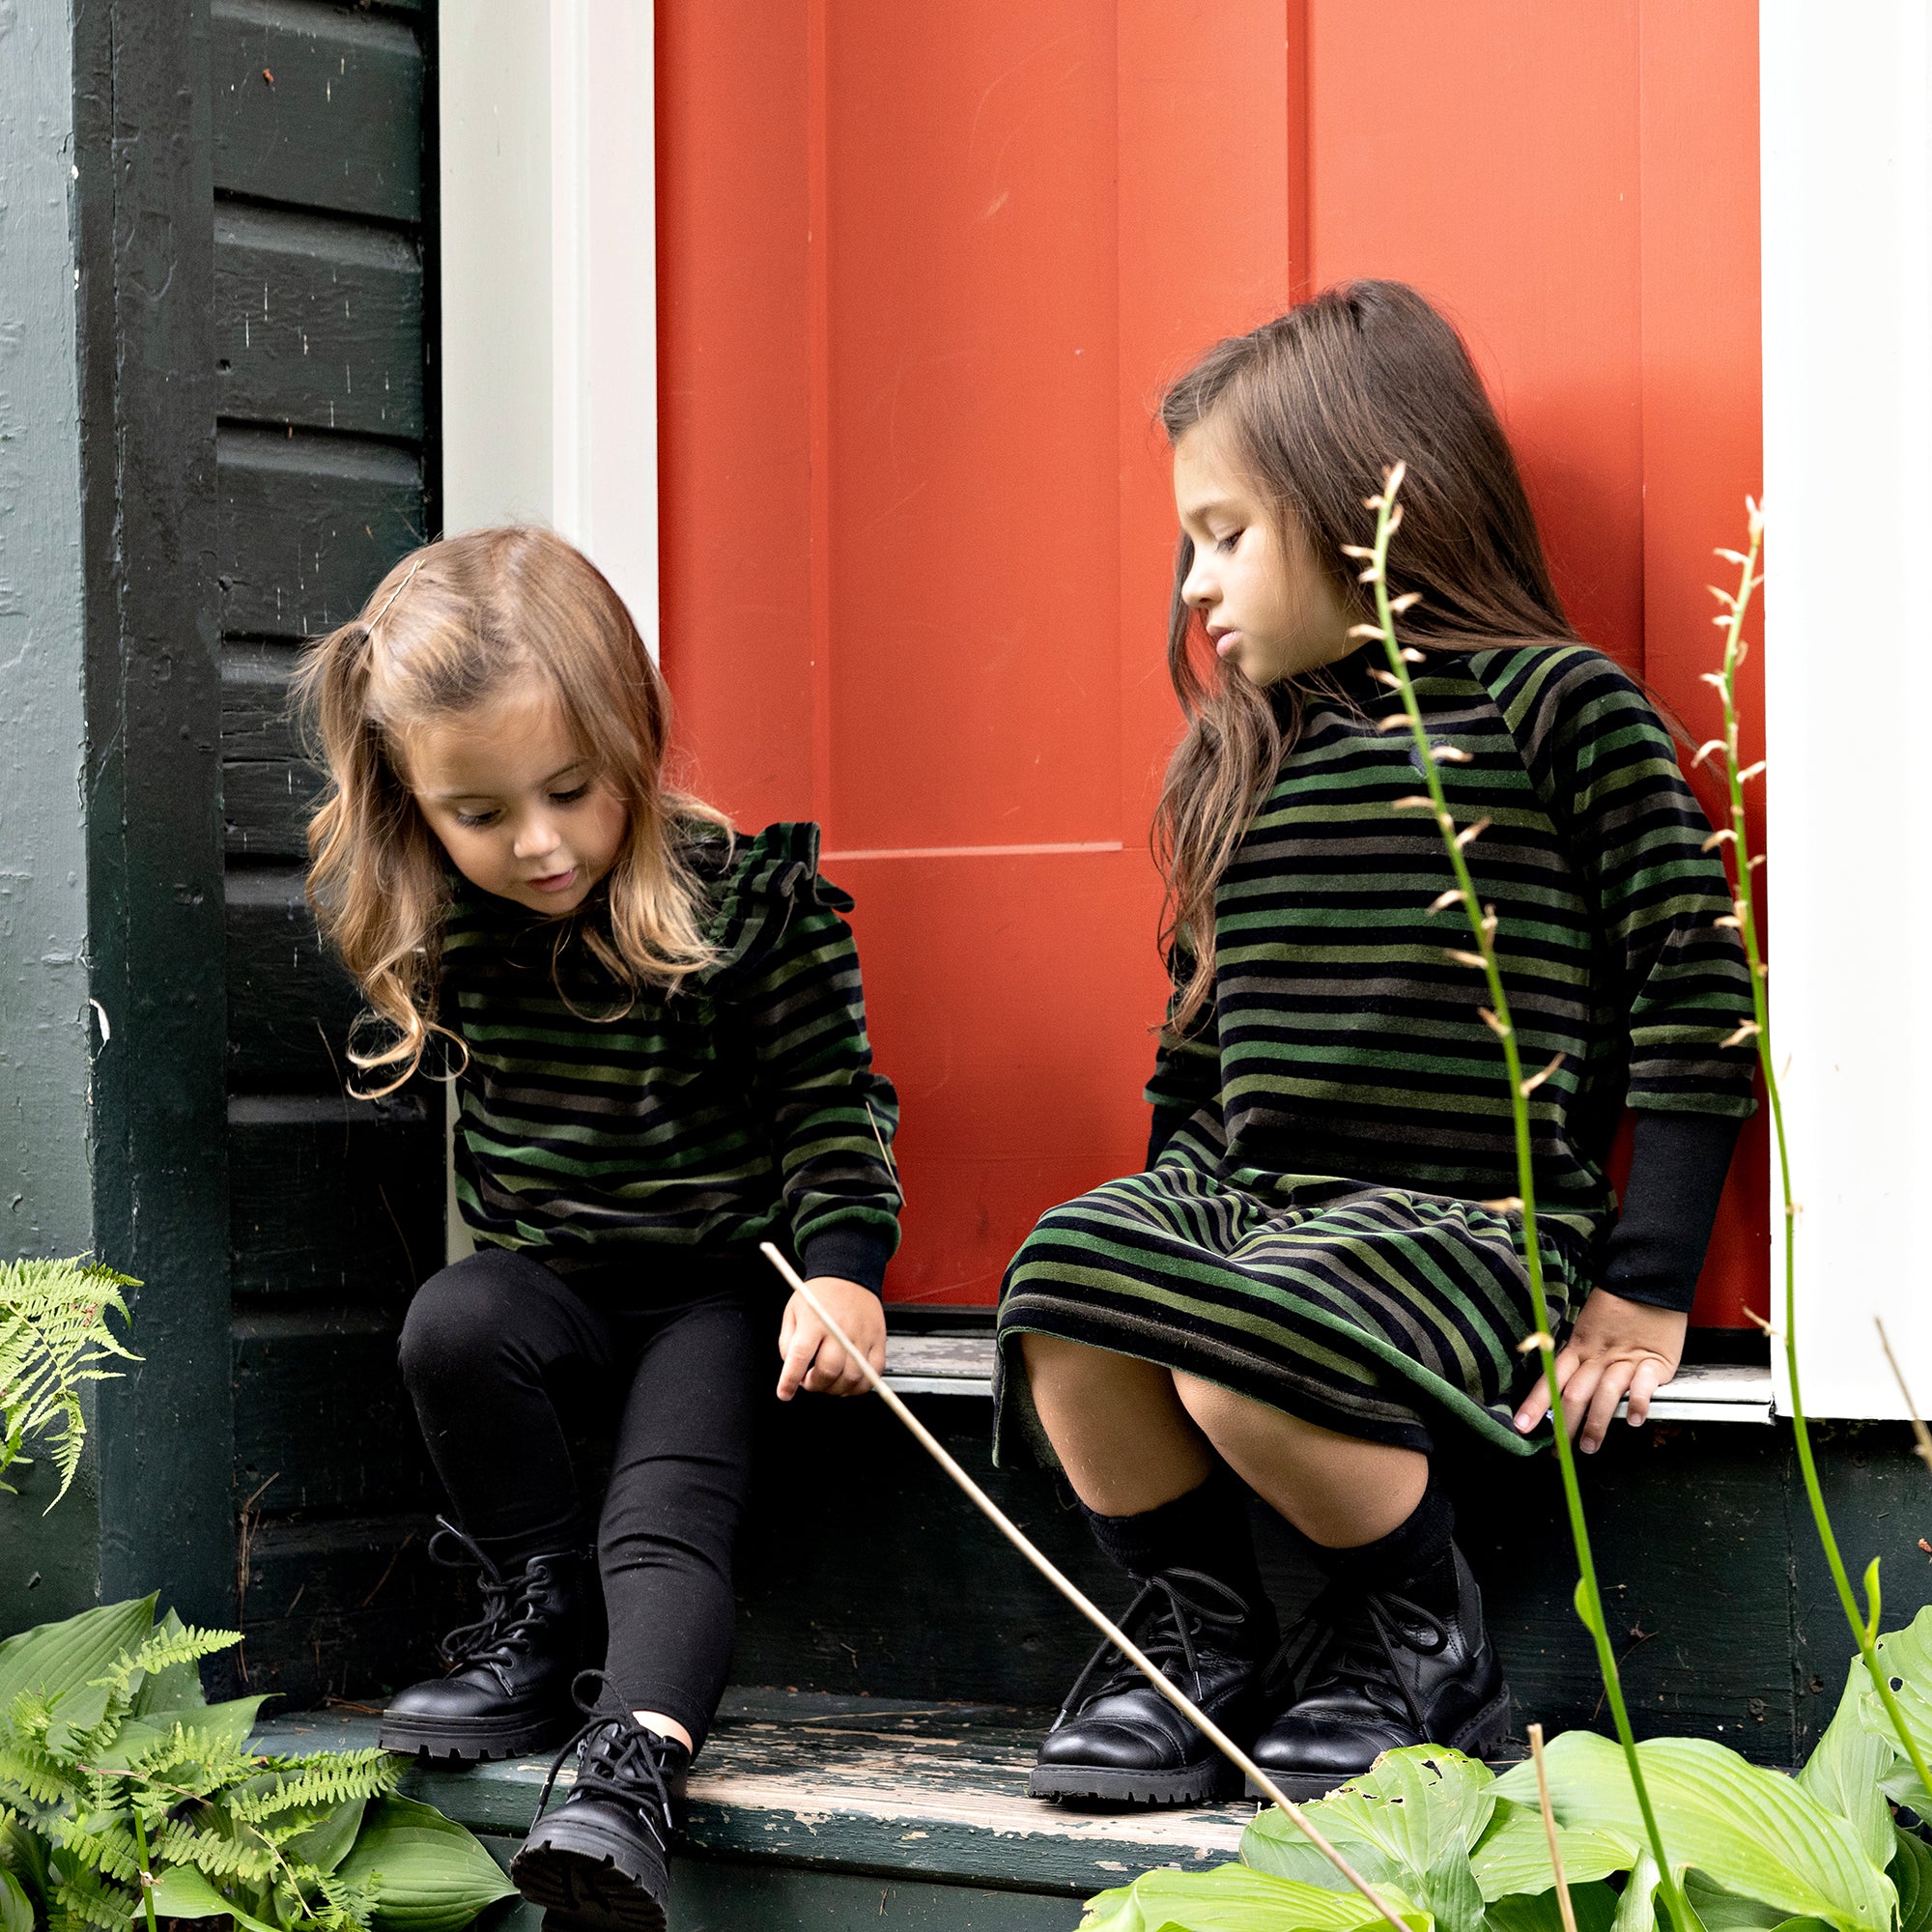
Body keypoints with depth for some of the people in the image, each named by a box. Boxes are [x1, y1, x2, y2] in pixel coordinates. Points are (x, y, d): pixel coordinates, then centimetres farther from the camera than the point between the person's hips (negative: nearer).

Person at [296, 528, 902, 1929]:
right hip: (546, 1275, 4)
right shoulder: (422, 925, -3)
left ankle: (631, 1773, -44)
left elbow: (831, 1100, -9)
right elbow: (400, 1071, 22)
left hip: (722, 1276, -4)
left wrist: (840, 1270, -21)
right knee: (453, 1325, -29)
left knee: (668, 1519, -25)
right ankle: (540, 1607, -10)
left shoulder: (749, 893, -14)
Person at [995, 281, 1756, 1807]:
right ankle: (1200, 1631, -3)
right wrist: (1175, 1196, 13)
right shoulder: (1252, 756, 18)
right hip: (1253, 1194, 6)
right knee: (1065, 1288, -25)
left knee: (1242, 1357, -33)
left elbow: (1697, 992, -6)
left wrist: (1647, 1286, -10)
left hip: (1470, 1221, -6)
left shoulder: (1556, 706, -2)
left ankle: (1425, 1642, -5)